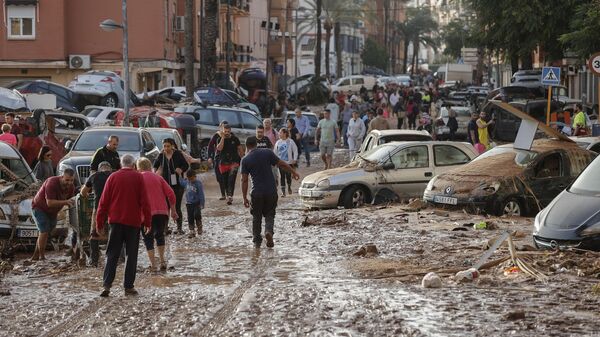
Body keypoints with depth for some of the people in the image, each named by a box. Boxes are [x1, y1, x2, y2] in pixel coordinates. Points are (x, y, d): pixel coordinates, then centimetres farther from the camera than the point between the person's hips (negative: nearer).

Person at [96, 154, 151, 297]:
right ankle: (128, 286, 4)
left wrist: (99, 222, 8)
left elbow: (104, 201, 3)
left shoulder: (113, 177, 3)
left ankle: (107, 284, -8)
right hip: (133, 221, -1)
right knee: (131, 255, 6)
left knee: (112, 254, 4)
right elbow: (144, 201, -4)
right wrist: (147, 221, 3)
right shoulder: (138, 177, -1)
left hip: (116, 221, 1)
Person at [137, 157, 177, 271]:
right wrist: (173, 210, 14)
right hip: (162, 212, 3)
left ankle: (153, 265, -5)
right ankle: (162, 261, 19)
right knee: (160, 235, 23)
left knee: (148, 238, 4)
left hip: (147, 213, -3)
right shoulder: (158, 177, 13)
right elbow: (171, 194, 8)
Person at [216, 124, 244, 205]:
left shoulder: (235, 139, 2)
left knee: (231, 180, -18)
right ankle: (228, 196, 23)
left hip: (234, 162, -2)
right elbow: (219, 148, -17)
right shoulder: (220, 139, 1)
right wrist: (223, 138, -19)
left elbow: (240, 149, 12)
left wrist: (240, 158, 8)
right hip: (224, 163, 2)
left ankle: (230, 196, -25)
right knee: (225, 181, 8)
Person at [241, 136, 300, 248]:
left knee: (256, 217, 15)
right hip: (271, 191, 1)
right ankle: (269, 231, -12)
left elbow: (244, 180, -4)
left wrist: (244, 198, 0)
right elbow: (282, 164, 3)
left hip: (256, 192, -1)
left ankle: (256, 241, 18)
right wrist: (293, 172, 19)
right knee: (269, 214, 15)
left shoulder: (245, 160, -3)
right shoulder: (267, 153, -1)